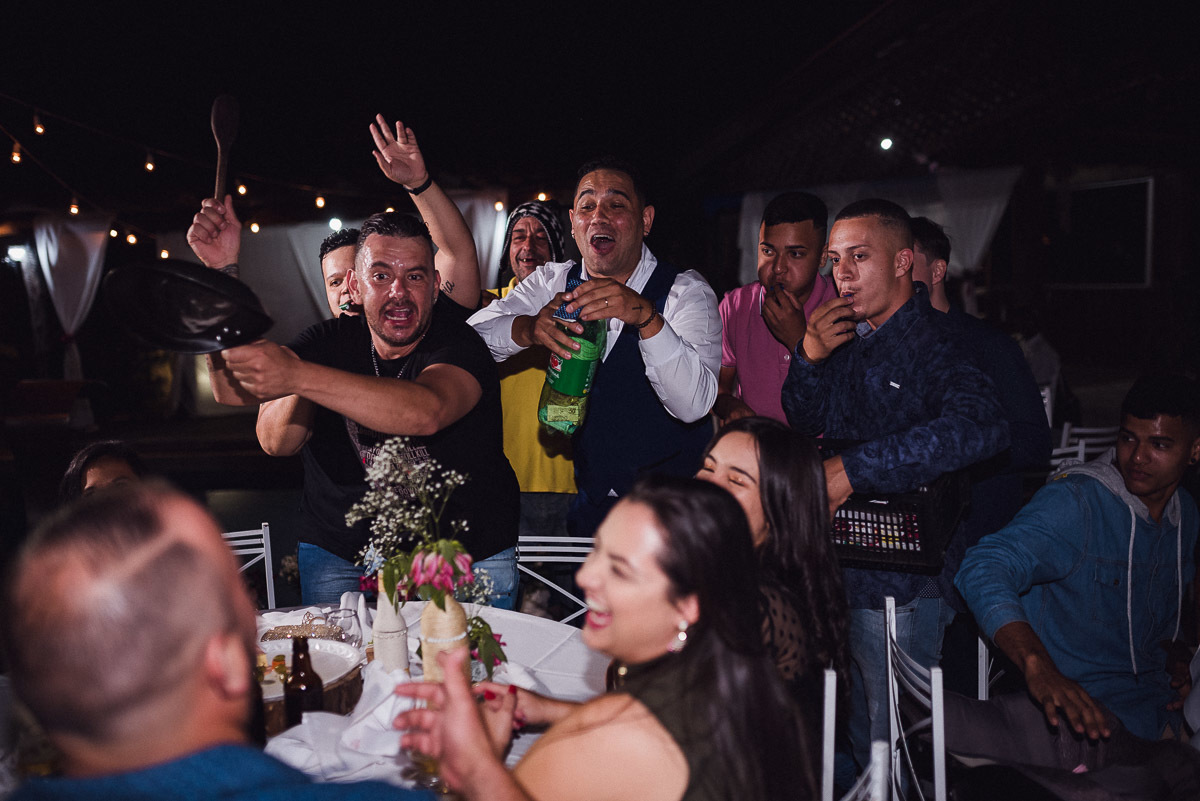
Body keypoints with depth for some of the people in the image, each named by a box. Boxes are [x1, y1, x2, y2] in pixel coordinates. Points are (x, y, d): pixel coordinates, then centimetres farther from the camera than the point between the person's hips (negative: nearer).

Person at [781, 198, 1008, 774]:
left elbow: (980, 427, -36)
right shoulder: (849, 335, 6)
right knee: (859, 733, 24)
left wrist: (850, 469, -36)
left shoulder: (934, 344, -17)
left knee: (895, 745, 8)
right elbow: (805, 422, 12)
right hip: (838, 567, 7)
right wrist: (810, 356, -9)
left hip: (899, 583, -7)